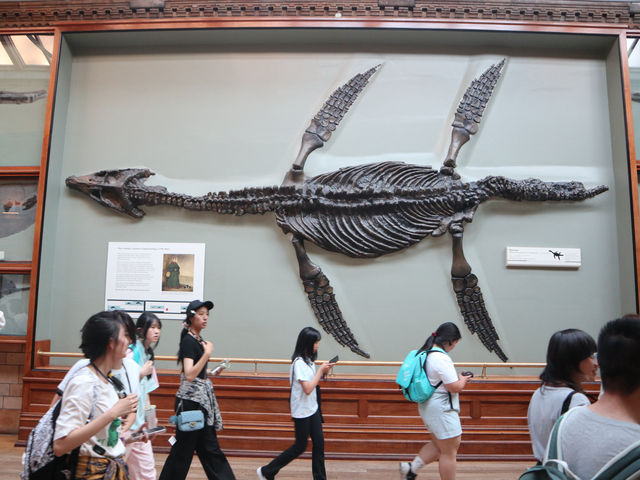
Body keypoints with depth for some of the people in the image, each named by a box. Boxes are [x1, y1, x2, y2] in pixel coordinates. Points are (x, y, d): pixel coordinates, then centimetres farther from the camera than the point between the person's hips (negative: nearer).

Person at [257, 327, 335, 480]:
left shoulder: (308, 360, 7)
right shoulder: (299, 362, -21)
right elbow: (307, 389, -25)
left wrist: (323, 372, 1)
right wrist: (320, 370, -21)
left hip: (312, 408, 8)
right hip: (302, 411, -8)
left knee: (319, 443, 7)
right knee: (300, 447, 4)